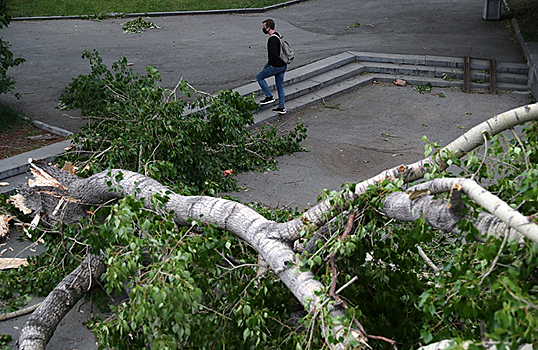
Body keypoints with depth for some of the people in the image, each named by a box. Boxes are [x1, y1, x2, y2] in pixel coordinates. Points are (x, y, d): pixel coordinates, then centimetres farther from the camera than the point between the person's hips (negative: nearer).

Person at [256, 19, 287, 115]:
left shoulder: (272, 39, -21)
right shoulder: (278, 35, 10)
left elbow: (274, 55, -27)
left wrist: (269, 64, -10)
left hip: (275, 66, -9)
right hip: (283, 65, 9)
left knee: (259, 77, 9)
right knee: (280, 86, 15)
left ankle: (269, 96, 9)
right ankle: (281, 108, 21)